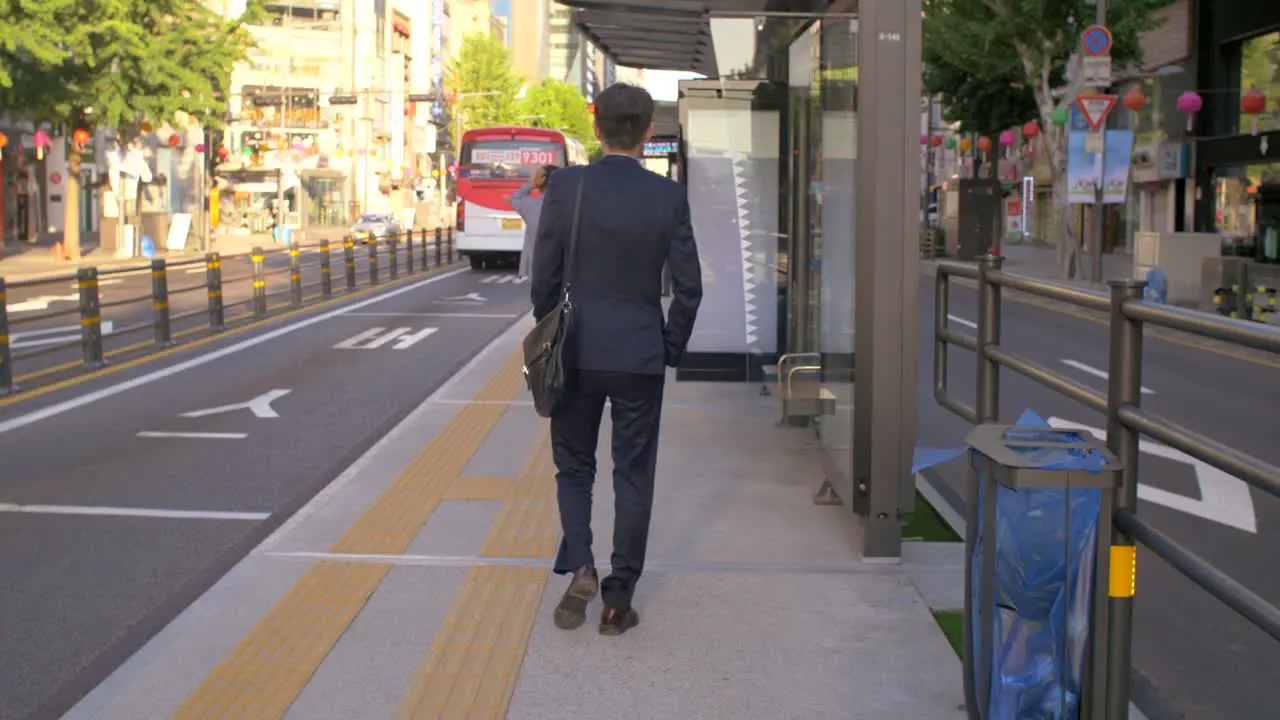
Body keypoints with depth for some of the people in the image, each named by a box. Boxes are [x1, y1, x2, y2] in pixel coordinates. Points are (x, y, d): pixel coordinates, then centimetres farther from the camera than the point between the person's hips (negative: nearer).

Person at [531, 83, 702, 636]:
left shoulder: (566, 186, -7)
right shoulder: (669, 196, -5)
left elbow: (545, 278, -3)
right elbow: (688, 286, -3)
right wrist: (671, 349, 11)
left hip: (577, 352, 0)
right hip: (642, 356, 0)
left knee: (574, 468, 16)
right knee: (633, 477, 9)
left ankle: (579, 566, -3)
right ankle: (618, 600, 13)